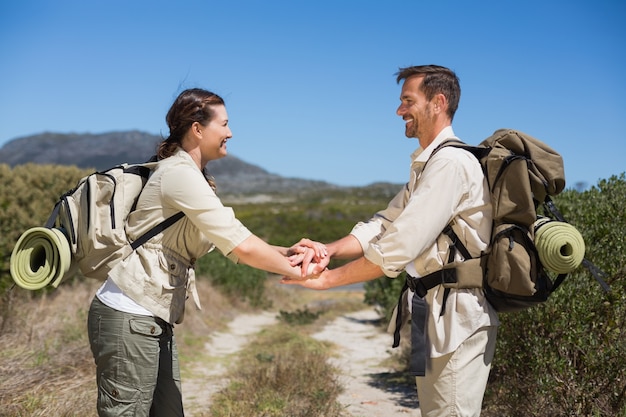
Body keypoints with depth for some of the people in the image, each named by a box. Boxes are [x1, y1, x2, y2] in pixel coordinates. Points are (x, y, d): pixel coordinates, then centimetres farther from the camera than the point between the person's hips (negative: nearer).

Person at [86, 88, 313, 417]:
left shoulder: (194, 178, 14)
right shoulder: (179, 174, -16)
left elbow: (232, 242, 10)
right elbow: (241, 247, -20)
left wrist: (288, 252, -3)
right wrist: (296, 272, -8)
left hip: (155, 321, 10)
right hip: (129, 319, -10)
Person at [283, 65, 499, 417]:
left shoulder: (451, 163, -18)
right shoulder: (426, 165, 16)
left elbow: (399, 247, -23)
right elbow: (384, 225, 7)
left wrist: (328, 279, -14)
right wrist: (328, 250, -11)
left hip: (456, 315, -10)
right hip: (434, 309, 10)